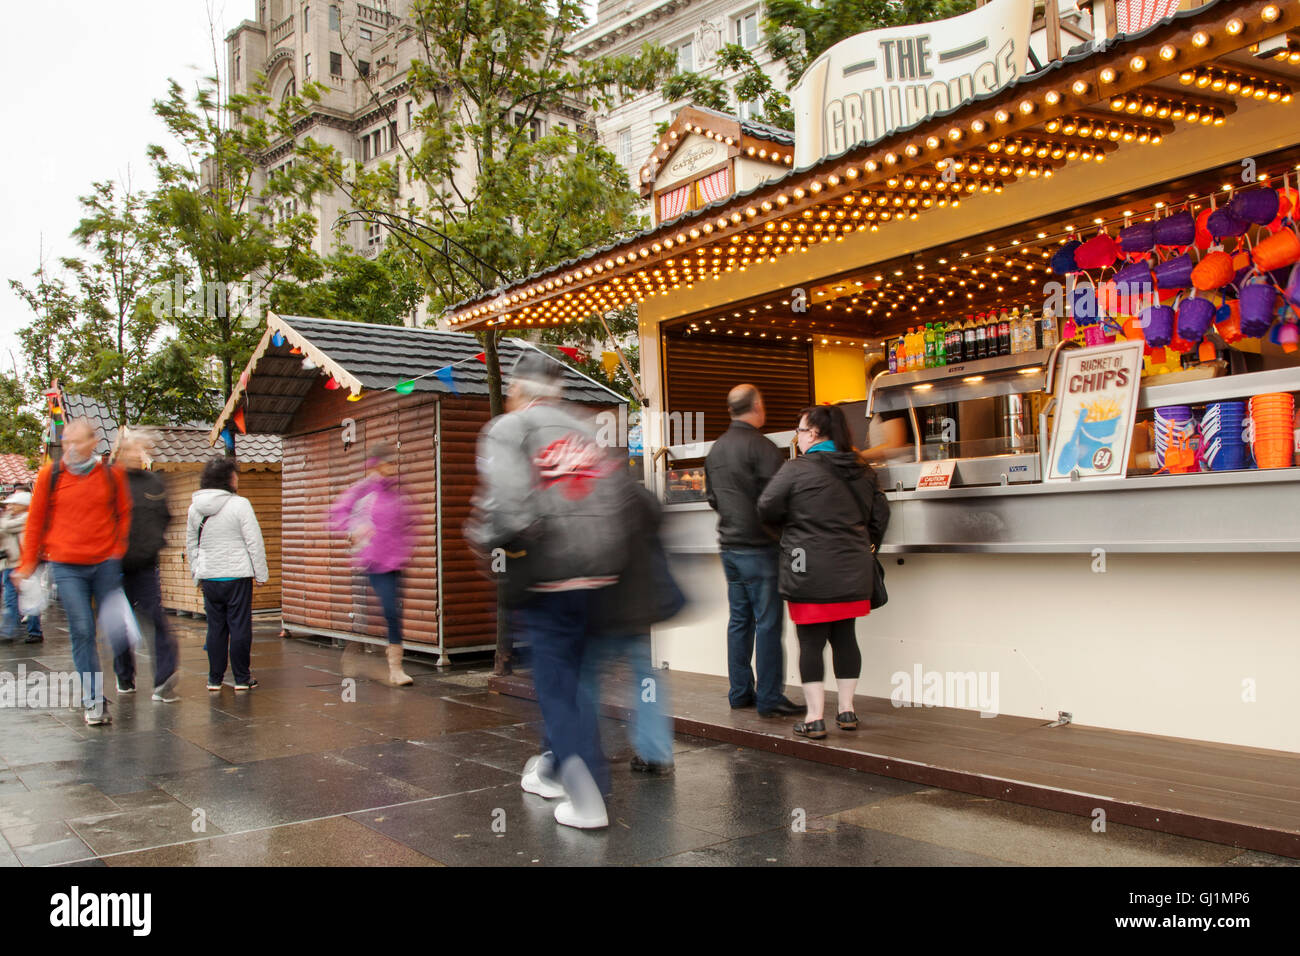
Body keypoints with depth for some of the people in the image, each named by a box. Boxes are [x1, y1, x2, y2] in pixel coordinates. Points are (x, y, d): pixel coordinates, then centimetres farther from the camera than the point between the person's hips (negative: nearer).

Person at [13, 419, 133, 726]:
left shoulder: (112, 475, 2)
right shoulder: (50, 475, 2)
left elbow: (124, 514, 12)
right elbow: (36, 521, 10)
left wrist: (118, 552, 3)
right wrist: (28, 564, 11)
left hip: (105, 563, 1)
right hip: (66, 566, -1)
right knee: (82, 631, -5)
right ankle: (93, 700, 1)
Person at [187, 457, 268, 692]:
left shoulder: (194, 508, 6)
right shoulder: (239, 505, -11)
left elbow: (191, 545, 16)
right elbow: (255, 542, -11)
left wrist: (197, 572, 26)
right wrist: (261, 573, -3)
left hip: (208, 578, 5)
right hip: (237, 576, -5)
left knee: (215, 628, 12)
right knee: (240, 627, 2)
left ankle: (214, 678, 16)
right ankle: (242, 679, 7)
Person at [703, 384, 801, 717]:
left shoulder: (716, 449, 11)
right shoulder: (761, 447, -14)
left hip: (729, 546, 8)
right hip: (759, 548, -8)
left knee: (739, 619, 14)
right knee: (767, 623, -3)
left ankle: (740, 693, 19)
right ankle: (769, 699, 1)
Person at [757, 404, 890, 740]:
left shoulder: (796, 470, -11)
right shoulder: (861, 472, 8)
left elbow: (767, 508, -7)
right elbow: (880, 512, 14)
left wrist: (793, 522, 13)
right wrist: (866, 545, 25)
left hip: (811, 573, -6)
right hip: (853, 571, 6)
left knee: (811, 642, 1)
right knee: (844, 637, 14)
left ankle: (814, 718, 5)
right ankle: (847, 710, 23)